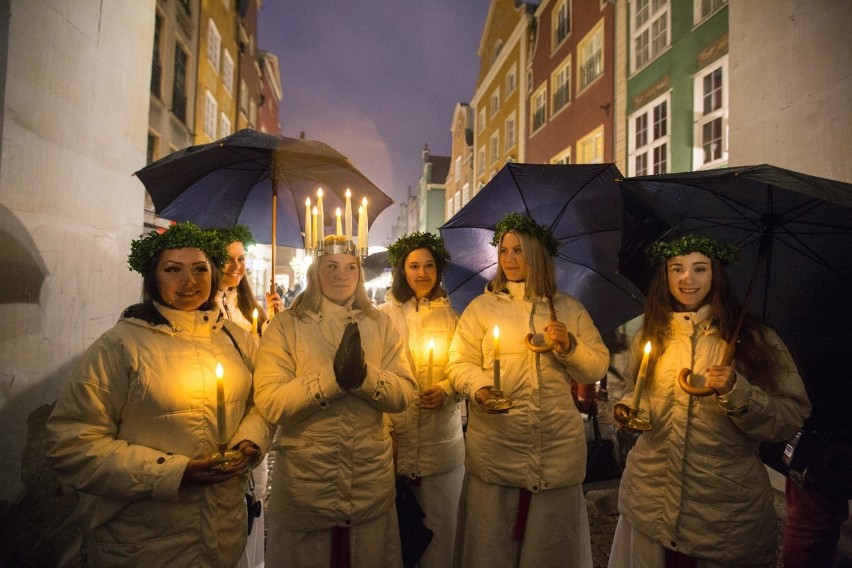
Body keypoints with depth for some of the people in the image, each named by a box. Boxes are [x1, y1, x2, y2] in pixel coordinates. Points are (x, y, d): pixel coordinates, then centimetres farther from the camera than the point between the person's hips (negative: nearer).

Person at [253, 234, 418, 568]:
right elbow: (269, 403, -16)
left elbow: (405, 394, -6)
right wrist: (333, 378, -26)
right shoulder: (285, 325, -7)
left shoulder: (379, 324, 1)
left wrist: (365, 376, -23)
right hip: (304, 481, -2)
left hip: (372, 479, 3)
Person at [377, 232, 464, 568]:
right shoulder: (383, 315, -1)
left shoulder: (450, 316, 6)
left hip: (441, 440, 2)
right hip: (394, 436, -1)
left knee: (439, 523, 11)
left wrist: (446, 390, -14)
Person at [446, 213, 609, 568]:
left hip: (559, 447, 2)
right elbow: (459, 363, 1)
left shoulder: (570, 309, 9)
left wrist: (570, 346, -9)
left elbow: (598, 369, 9)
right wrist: (479, 387, -18)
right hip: (495, 448, -1)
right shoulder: (482, 307, 5)